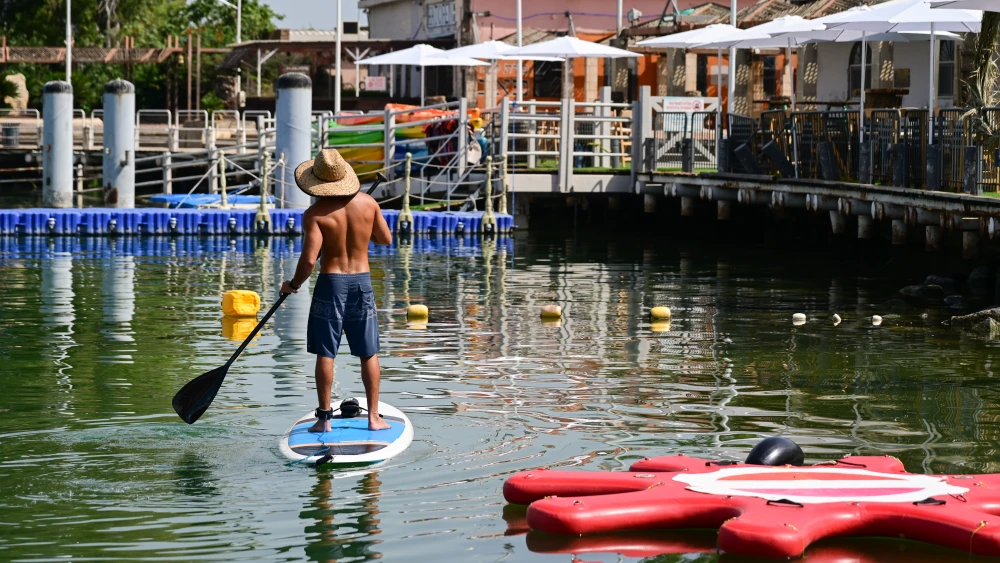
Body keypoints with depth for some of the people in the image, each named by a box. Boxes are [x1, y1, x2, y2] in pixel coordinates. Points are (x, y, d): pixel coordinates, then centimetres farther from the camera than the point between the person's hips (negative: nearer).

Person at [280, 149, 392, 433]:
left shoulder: (315, 213, -13)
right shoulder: (368, 203, -2)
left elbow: (309, 259, -18)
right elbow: (386, 239, 11)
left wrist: (293, 285, -1)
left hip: (330, 283, -3)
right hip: (362, 282, 3)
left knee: (325, 353, 4)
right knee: (369, 354, 10)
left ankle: (324, 417, 4)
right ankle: (374, 417, 12)